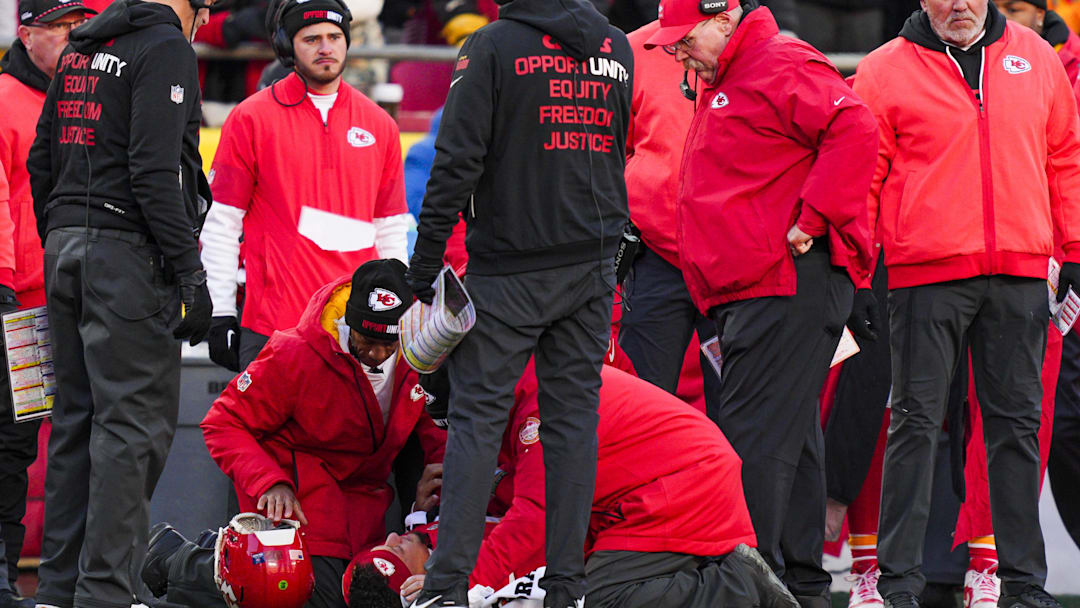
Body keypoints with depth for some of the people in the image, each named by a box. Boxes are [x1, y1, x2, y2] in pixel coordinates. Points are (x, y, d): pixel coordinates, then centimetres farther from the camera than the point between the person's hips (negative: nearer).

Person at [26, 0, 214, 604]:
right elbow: (154, 172, -18)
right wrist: (191, 275, -17)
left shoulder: (80, 49, 17)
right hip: (129, 253, -9)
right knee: (134, 423, -6)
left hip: (67, 248, 9)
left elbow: (43, 163, 19)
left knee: (77, 419, 13)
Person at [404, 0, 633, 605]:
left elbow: (458, 162, -11)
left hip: (509, 271, -4)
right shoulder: (618, 50, 8)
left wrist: (426, 260, -6)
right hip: (594, 268, 4)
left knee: (477, 416, -2)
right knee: (574, 414, 7)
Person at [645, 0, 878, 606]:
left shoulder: (782, 67, -10)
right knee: (789, 441, 12)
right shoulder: (720, 85, 22)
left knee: (758, 440, -13)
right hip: (743, 294, 11)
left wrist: (812, 220, -21)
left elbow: (854, 131, -22)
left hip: (788, 285, -11)